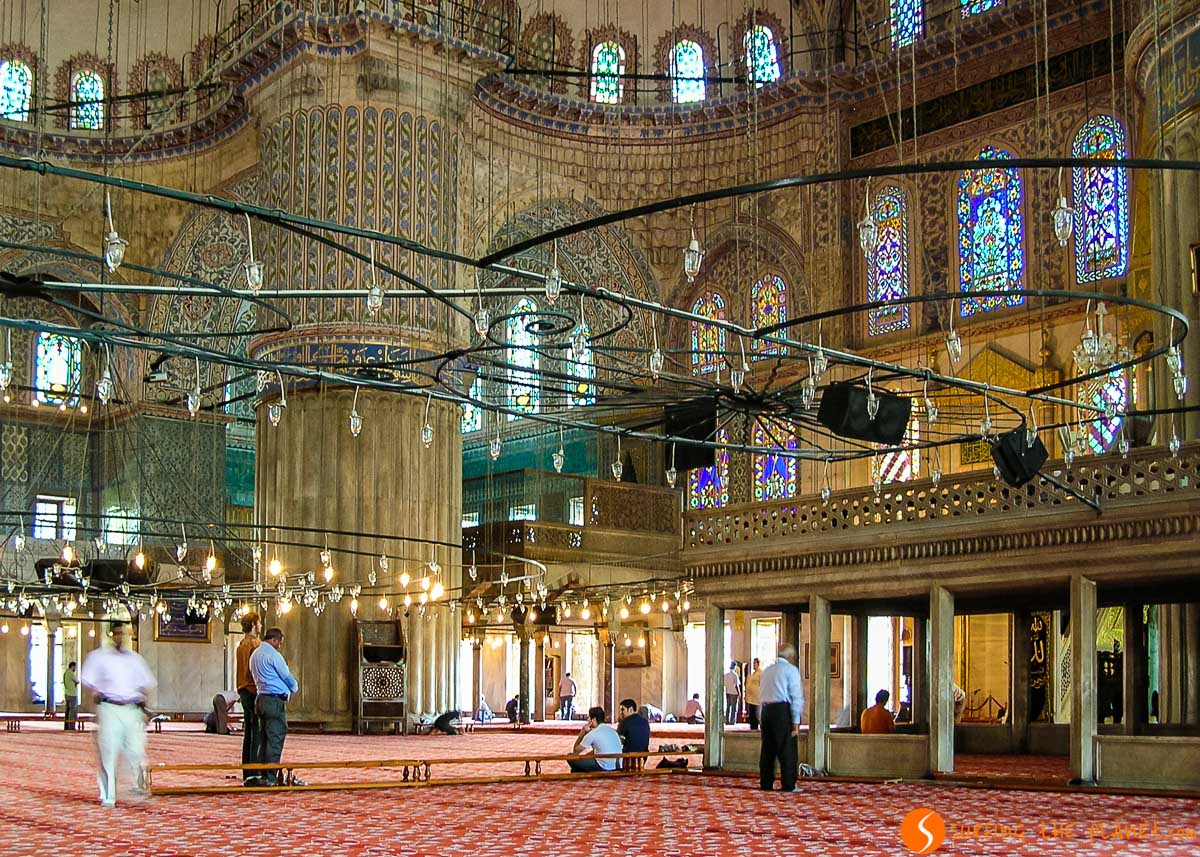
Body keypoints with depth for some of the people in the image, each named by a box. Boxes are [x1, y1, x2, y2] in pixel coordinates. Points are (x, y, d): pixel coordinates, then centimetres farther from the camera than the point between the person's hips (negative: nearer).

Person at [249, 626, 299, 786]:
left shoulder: (255, 655, 16)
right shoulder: (273, 655, -12)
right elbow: (287, 676, -5)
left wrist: (286, 688, 20)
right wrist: (294, 687, 16)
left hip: (261, 699, 9)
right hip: (275, 700, -9)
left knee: (264, 739, 11)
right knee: (275, 740, -6)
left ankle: (262, 776, 12)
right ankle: (271, 777, -6)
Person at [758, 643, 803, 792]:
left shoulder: (767, 670, 19)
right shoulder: (791, 669, -3)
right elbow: (796, 697, -9)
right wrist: (796, 721, -10)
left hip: (766, 709, 7)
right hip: (783, 710, -7)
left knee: (767, 748, 10)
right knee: (787, 750, -2)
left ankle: (766, 783, 13)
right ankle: (788, 785, -3)